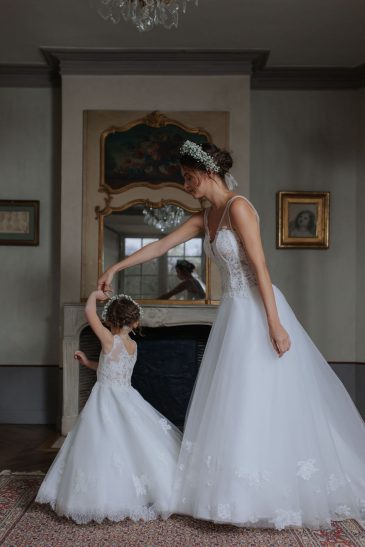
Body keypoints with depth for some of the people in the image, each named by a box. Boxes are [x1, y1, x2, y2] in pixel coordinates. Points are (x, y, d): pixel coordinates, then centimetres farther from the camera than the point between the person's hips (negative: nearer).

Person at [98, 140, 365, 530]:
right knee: (233, 404, 13)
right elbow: (160, 246, 16)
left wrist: (275, 324, -22)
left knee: (260, 402, -1)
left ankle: (266, 497, 16)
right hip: (233, 313, 9)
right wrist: (115, 268, 19)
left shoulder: (238, 207, -13)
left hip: (257, 312, -9)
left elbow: (260, 267, -18)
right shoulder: (206, 217, 12)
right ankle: (245, 492, 27)